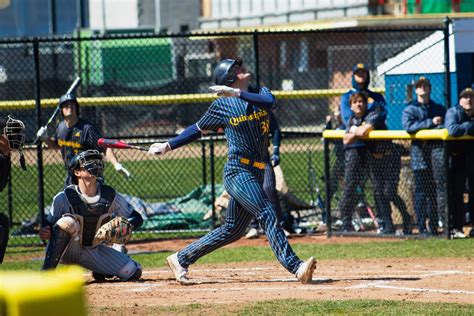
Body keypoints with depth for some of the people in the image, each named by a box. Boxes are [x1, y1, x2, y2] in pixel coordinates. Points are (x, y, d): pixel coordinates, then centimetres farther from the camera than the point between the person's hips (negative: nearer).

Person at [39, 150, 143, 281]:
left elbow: (137, 218, -3)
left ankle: (99, 271, 20)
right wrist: (44, 233, -37)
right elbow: (49, 225, -12)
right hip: (69, 250, -4)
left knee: (133, 273, -10)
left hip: (95, 252, 4)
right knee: (68, 221, -35)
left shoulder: (110, 196, -8)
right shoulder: (64, 197, -17)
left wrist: (126, 225, -26)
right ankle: (46, 271, -30)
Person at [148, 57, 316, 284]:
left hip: (256, 174, 6)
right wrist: (168, 146, 12)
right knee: (267, 215, -21)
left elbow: (270, 101, -14)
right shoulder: (222, 105, 1)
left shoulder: (259, 94, 10)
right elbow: (198, 129, 15)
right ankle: (295, 267, -31)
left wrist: (238, 94, -23)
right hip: (237, 171, -6)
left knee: (233, 230, 12)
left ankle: (181, 259, 25)